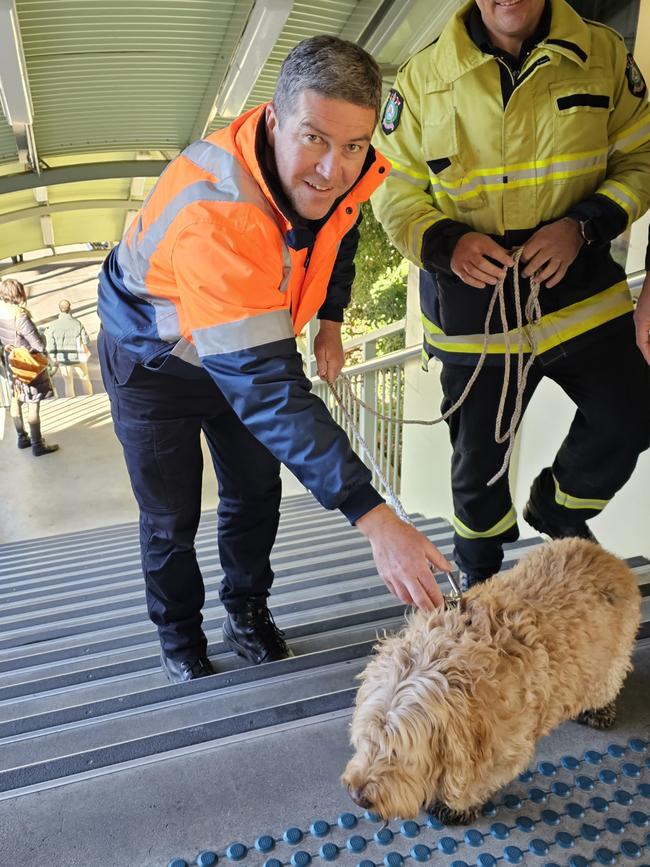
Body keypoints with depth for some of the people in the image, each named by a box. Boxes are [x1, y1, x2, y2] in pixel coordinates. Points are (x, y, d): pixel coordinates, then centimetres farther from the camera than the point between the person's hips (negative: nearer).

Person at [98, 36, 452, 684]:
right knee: (170, 519, 3)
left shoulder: (344, 173, -20)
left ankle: (246, 617, 32)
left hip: (242, 347, 6)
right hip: (151, 359, -5)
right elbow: (269, 388, -49)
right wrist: (374, 518, -52)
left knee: (255, 493, 10)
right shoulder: (211, 211, -43)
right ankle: (180, 643, 28)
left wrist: (330, 323, 0)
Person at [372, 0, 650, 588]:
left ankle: (556, 505, 34)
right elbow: (395, 193, 1)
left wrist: (584, 225, -16)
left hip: (581, 290, 2)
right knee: (479, 460, 9)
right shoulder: (422, 77, -3)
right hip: (474, 308, -1)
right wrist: (446, 244, -20)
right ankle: (479, 578, 39)